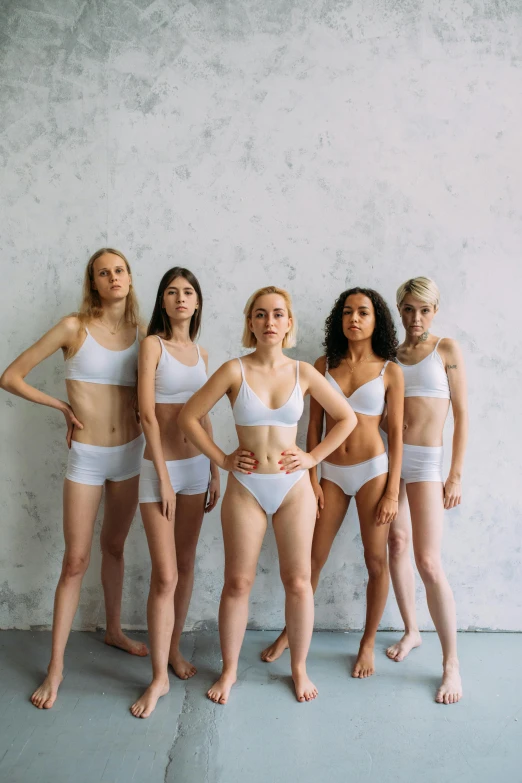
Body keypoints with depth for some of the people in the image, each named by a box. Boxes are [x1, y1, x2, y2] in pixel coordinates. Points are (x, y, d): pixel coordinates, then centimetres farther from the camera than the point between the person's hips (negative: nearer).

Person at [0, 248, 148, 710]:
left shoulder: (142, 334, 2)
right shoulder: (74, 327, -9)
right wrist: (63, 407, -4)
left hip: (130, 453, 3)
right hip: (87, 457, -3)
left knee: (114, 547, 19)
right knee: (76, 560, 2)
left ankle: (114, 630, 39)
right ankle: (56, 667, 17)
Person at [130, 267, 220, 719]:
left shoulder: (200, 354, 11)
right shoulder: (153, 344, -6)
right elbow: (147, 413, -11)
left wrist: (215, 472, 10)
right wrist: (163, 477, -14)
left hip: (196, 465, 5)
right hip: (161, 466, -5)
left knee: (186, 567, 13)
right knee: (165, 575, -4)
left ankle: (174, 650, 31)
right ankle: (160, 677, 10)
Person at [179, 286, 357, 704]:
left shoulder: (303, 372, -1)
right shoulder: (235, 371, -5)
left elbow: (347, 418, 7)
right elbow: (189, 416, -1)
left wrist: (313, 457, 1)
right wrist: (222, 459, -3)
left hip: (294, 486, 1)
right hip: (246, 487, -1)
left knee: (298, 581, 8)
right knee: (238, 582, 7)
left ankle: (300, 668, 28)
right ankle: (229, 669, 27)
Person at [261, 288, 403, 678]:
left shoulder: (389, 371, -2)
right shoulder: (324, 365, 3)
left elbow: (396, 433, -2)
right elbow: (314, 427, 4)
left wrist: (392, 492, -6)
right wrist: (312, 480, 0)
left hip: (373, 470, -1)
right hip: (332, 473, 2)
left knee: (376, 562, 7)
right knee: (313, 558, 9)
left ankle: (368, 643, 28)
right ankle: (292, 631, 30)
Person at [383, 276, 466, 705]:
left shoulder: (447, 349, 0)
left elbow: (461, 414, -3)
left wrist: (456, 474, -7)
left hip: (425, 460, -4)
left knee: (429, 561, -10)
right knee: (397, 544, 9)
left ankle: (452, 662, 5)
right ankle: (411, 631, 29)